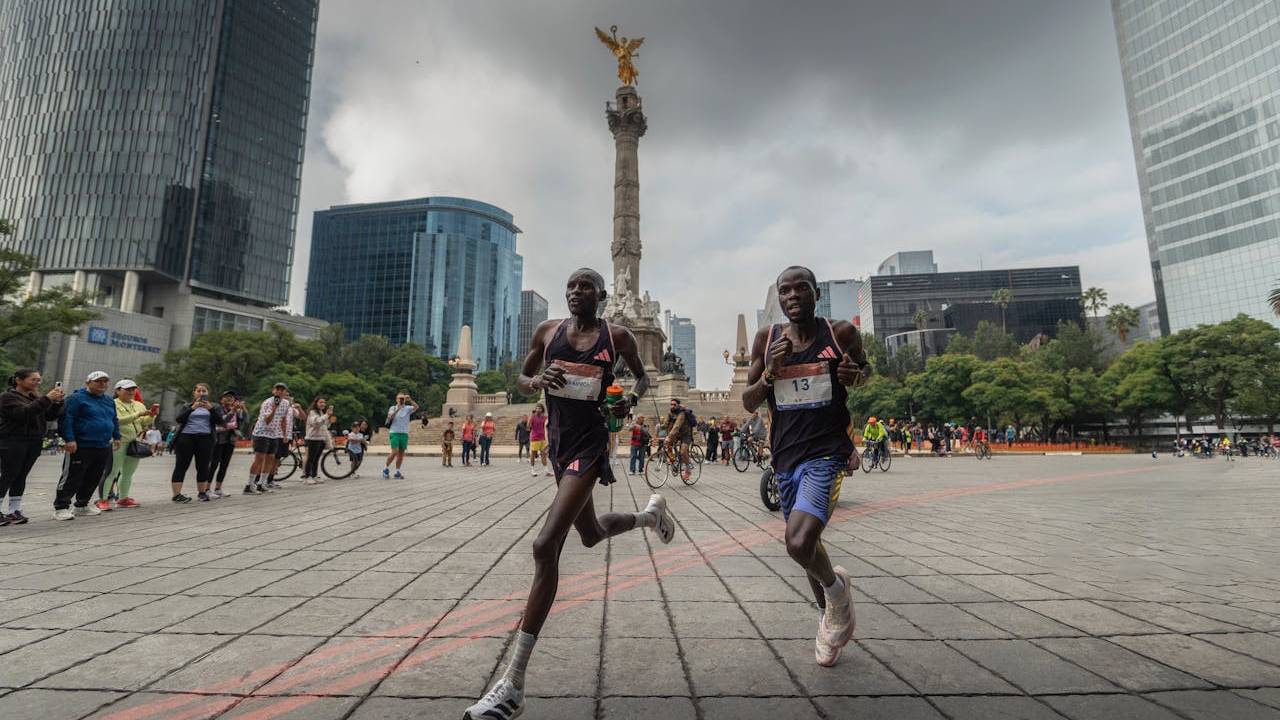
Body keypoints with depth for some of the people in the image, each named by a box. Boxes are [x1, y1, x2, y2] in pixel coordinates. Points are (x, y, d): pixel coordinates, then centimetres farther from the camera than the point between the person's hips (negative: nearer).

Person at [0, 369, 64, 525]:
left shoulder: (36, 397, 14)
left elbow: (51, 416, 9)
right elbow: (23, 412, -22)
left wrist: (57, 401, -7)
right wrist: (47, 399, -26)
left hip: (34, 442, 6)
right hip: (13, 442, -6)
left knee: (21, 477, 8)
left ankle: (14, 511, 12)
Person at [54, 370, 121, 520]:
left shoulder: (109, 400, 16)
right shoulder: (77, 398, -6)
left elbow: (114, 420, 27)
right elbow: (66, 419, -13)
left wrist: (116, 436, 23)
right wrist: (69, 439, -19)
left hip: (103, 447, 7)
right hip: (81, 447, -7)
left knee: (93, 479, 12)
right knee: (72, 478, -4)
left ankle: (82, 505, 23)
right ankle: (61, 508, 3)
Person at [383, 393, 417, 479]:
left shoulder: (408, 408, 6)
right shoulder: (392, 408, 4)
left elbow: (416, 407, -14)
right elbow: (390, 417, -14)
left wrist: (410, 400, -29)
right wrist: (398, 409, -26)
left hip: (404, 434, 2)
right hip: (394, 433, -2)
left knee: (401, 454, 4)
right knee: (394, 452, -12)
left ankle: (397, 472, 11)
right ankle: (386, 468, 8)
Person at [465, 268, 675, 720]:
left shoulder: (616, 336, -3)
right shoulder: (548, 332, 5)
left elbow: (642, 376, 12)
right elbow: (520, 381, 13)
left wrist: (630, 400, -10)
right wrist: (536, 381, -11)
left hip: (590, 444, -6)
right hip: (559, 443, 6)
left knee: (545, 547, -17)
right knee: (592, 535, 24)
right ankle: (650, 513, 57)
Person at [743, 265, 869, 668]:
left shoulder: (842, 333, -5)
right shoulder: (767, 340, 1)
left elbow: (864, 370, 15)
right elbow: (749, 403, 2)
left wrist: (854, 374, -8)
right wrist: (770, 372, -16)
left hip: (827, 453, -4)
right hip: (786, 456, 4)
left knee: (798, 544, -22)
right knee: (805, 543, 18)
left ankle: (836, 587, 14)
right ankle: (829, 617, 45)